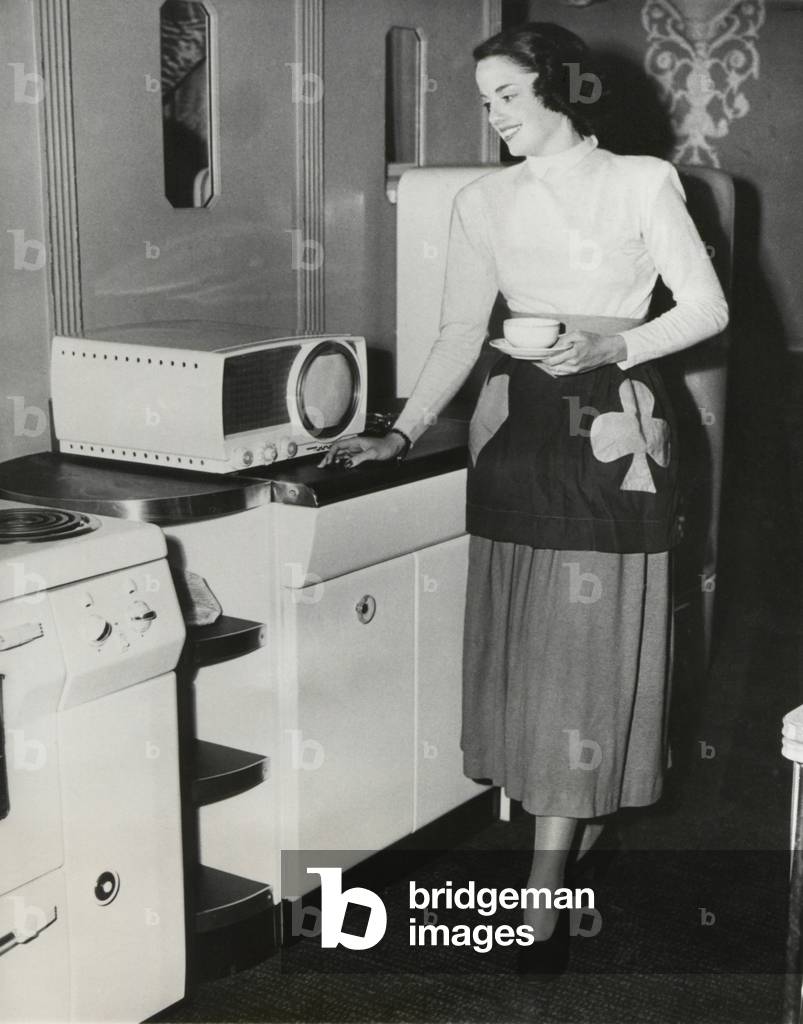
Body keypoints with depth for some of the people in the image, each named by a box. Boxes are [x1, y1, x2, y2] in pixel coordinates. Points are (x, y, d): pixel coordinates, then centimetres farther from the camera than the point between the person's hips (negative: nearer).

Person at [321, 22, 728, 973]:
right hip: (515, 425, 4)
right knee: (527, 644, 4)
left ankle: (544, 897, 0)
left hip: (613, 428, -3)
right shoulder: (483, 203, 10)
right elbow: (459, 336, 9)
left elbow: (707, 308, -1)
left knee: (589, 646, -4)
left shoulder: (643, 182, 2)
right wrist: (401, 434, -1)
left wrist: (615, 343, -17)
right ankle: (576, 855, 20)